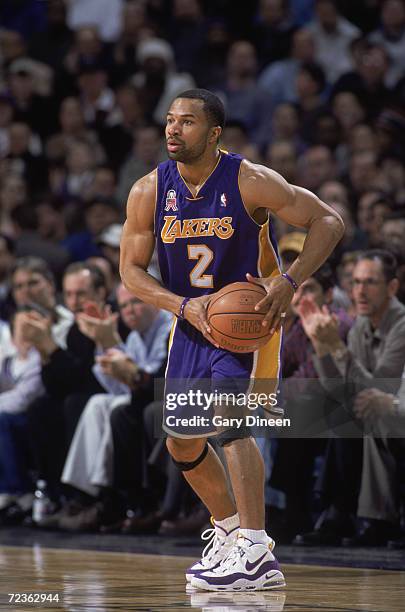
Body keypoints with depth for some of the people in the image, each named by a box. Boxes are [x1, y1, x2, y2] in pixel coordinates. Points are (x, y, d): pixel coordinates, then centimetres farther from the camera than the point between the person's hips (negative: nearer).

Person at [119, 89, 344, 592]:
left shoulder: (250, 182, -20)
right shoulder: (149, 191, -9)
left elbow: (328, 221, -15)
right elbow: (131, 270, -4)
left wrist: (290, 282, -28)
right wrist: (185, 306, -21)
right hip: (192, 322, 6)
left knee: (229, 419, -25)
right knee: (182, 442, 12)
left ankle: (257, 556, -27)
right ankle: (230, 529, 38)